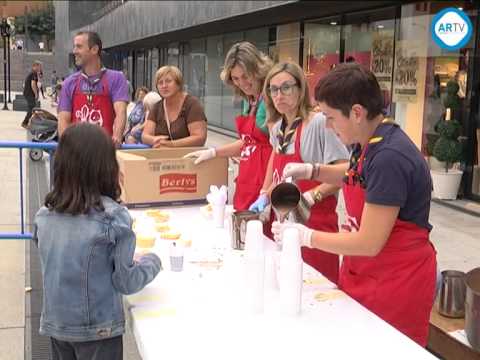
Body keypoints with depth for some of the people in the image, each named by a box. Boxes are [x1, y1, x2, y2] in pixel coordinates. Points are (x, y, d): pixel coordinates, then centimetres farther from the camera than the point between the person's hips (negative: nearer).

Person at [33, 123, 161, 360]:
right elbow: (125, 282, -14)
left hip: (55, 324, 5)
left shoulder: (44, 215, -4)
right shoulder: (113, 216, -20)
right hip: (98, 329, -4)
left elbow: (58, 265, 8)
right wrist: (152, 262, 4)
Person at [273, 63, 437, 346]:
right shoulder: (369, 143, 1)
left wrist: (304, 236, -15)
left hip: (396, 281, -9)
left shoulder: (389, 157, -28)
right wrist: (311, 171, 7)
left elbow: (368, 243, -25)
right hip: (364, 275, 9)